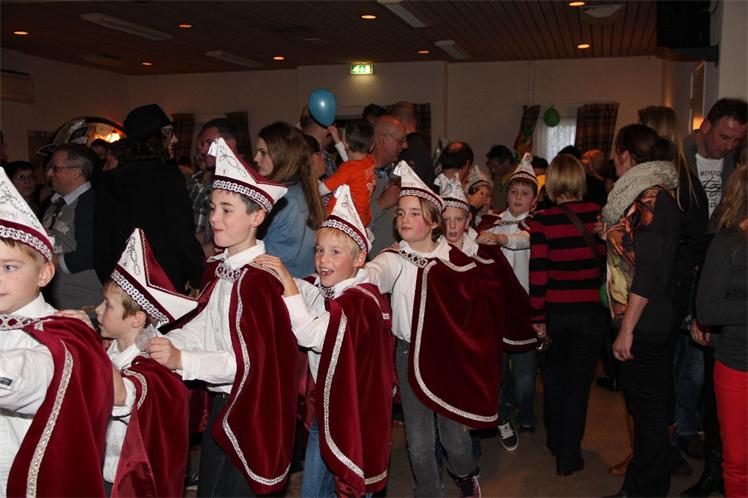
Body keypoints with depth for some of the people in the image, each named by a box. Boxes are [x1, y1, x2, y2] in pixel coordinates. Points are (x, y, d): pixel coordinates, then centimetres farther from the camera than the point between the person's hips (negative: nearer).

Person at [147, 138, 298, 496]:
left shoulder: (259, 280, -21)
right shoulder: (217, 269, 7)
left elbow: (251, 360, -24)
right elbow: (201, 330, 8)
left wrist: (181, 360, -28)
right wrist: (157, 343, -3)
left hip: (248, 409, -8)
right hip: (220, 400, 9)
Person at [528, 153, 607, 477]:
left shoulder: (541, 221, -11)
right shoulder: (598, 214, -5)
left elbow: (538, 274, -12)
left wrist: (538, 317, -5)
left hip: (555, 312, 0)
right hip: (590, 311, 0)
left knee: (554, 379, 21)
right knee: (578, 384, 10)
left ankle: (556, 443, 38)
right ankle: (568, 458, 17)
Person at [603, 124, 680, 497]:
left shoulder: (650, 198, -20)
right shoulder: (653, 193, 11)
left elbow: (648, 270, -24)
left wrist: (626, 329, -22)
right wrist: (611, 233, 15)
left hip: (642, 323, -10)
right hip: (654, 320, 10)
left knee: (647, 405, 4)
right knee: (650, 401, 22)